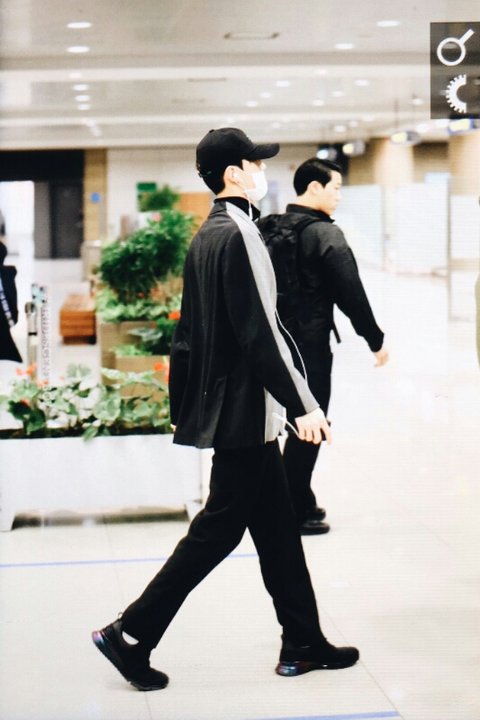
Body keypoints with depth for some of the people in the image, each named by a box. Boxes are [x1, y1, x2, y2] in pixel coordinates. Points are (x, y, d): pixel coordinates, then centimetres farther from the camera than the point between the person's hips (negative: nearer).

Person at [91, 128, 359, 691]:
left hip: (221, 407, 10)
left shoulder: (206, 236, 13)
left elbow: (187, 334, 16)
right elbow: (260, 332, -22)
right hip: (244, 410, -10)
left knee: (277, 527, 14)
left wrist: (182, 408, 20)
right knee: (217, 530, -2)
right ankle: (131, 635, 5)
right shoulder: (238, 235, -17)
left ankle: (303, 644, 22)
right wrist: (303, 405, -18)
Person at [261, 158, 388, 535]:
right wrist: (376, 340, -7)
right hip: (310, 343, -8)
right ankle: (295, 513, 6)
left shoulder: (270, 229, 7)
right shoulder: (326, 234, -15)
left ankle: (301, 502, 26)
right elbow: (351, 293, -17)